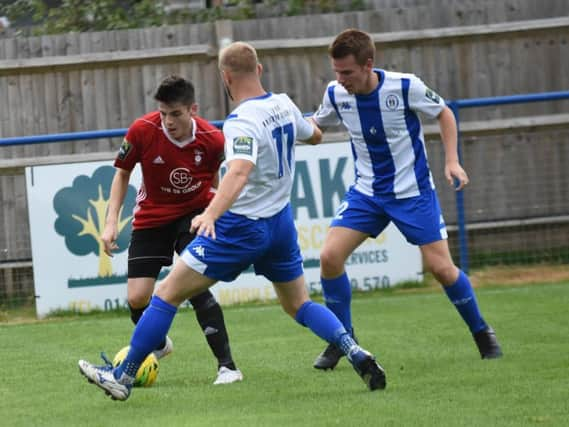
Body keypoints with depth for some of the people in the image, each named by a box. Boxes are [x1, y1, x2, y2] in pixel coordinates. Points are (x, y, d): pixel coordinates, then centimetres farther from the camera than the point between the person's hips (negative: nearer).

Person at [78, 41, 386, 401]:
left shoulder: (242, 122, -20)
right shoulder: (284, 105, 2)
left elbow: (240, 172, -38)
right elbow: (313, 135, 24)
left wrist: (211, 214, -51)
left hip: (242, 227, -8)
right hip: (281, 223, 8)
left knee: (168, 293, -1)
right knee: (299, 305, 19)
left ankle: (123, 377, 1)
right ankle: (357, 354, -2)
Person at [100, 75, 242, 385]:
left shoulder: (212, 140, -19)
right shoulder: (143, 130, -20)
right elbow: (122, 173, -4)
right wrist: (112, 221, -10)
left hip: (196, 213, -2)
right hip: (152, 217, 2)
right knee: (137, 298, -6)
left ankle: (227, 366, -16)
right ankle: (158, 345, 29)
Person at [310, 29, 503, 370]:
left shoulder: (405, 87, -20)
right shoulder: (336, 95, -9)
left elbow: (444, 113, -2)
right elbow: (315, 125, 11)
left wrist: (452, 160, -11)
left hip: (414, 191, -3)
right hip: (366, 192, 3)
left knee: (441, 267, -7)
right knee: (330, 255, -13)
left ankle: (482, 332, 18)